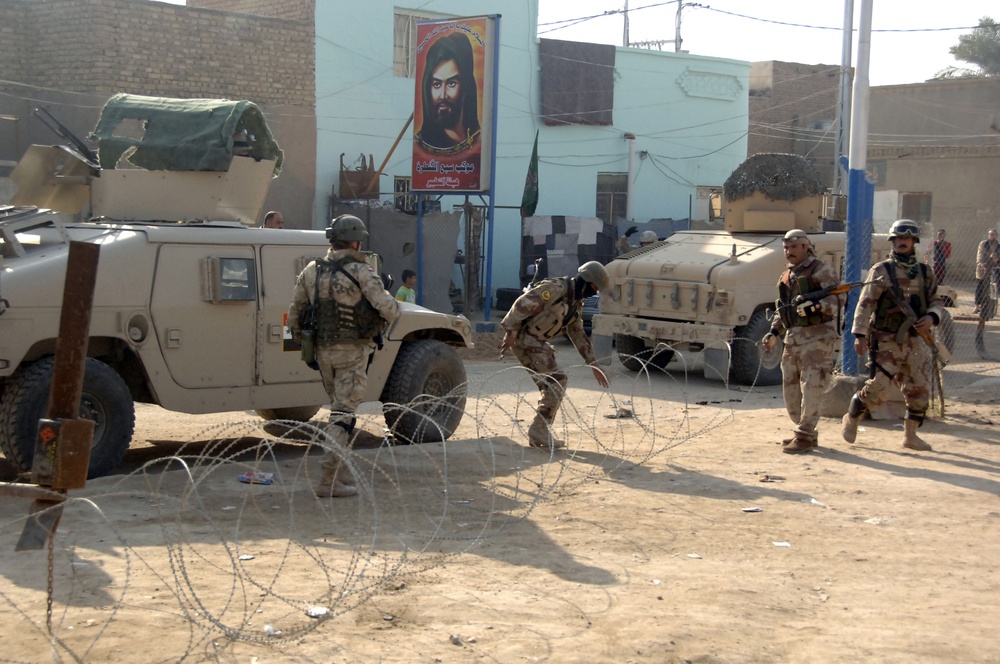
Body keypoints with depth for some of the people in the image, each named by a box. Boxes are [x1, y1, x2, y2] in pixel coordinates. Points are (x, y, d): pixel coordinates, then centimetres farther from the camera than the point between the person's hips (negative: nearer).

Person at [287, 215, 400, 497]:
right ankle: (329, 480, -9)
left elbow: (294, 315, 8)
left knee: (340, 408, 21)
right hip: (353, 351, -6)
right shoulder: (360, 272, -13)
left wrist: (303, 342, 20)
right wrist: (393, 306, 4)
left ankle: (342, 470, 27)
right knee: (344, 413, -3)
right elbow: (388, 309, -19)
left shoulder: (311, 271, 5)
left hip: (323, 351, 6)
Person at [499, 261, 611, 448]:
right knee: (556, 382, -13)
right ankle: (539, 432, -8)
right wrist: (510, 332, -24)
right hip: (525, 339, -10)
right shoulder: (555, 288, -17)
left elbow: (578, 335, 20)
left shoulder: (576, 304, 13)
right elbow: (523, 304, -22)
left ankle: (539, 433, 15)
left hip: (538, 343, 10)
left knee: (555, 384, 8)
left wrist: (593, 365, 17)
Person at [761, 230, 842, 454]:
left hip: (817, 337, -8)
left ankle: (804, 437, -8)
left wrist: (815, 306, -31)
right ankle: (807, 432, 23)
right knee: (790, 390, 10)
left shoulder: (821, 271, -5)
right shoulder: (785, 278, 18)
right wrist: (774, 332, 13)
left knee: (811, 388, -11)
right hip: (793, 339, 8)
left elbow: (835, 302, -15)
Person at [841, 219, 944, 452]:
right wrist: (859, 334, -16)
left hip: (913, 341, 5)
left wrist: (932, 317, -10)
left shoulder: (925, 273, 10)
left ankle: (910, 435, 18)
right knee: (877, 389, -9)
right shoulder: (881, 271, -3)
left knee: (918, 390, 4)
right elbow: (865, 304, -8)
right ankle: (851, 419, 15)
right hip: (885, 342, -5)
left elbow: (937, 303, 14)